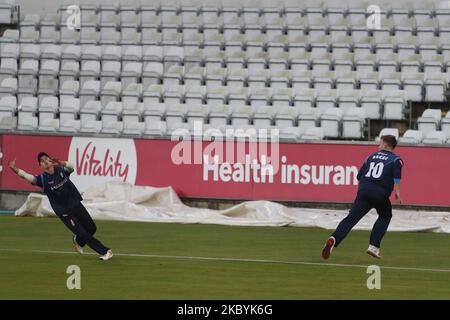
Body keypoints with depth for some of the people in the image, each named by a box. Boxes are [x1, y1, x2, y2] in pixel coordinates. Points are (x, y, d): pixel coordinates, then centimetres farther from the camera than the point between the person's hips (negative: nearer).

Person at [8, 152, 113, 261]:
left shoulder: (61, 170, -4)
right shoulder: (42, 179, -11)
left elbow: (70, 167, -26)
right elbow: (27, 176, -26)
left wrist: (59, 162, -48)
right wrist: (14, 169, -43)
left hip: (76, 205, 4)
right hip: (65, 214, -4)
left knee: (92, 228, 15)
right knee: (84, 235, -6)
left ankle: (78, 241, 43)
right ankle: (105, 252, 5)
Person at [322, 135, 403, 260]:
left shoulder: (372, 157, 23)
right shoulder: (395, 159, 10)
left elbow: (359, 176, 24)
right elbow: (396, 175, -9)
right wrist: (397, 192, -10)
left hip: (363, 190, 3)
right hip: (380, 193, -3)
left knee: (351, 218, -6)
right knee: (385, 217, 22)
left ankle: (334, 239, -29)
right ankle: (374, 246, 9)